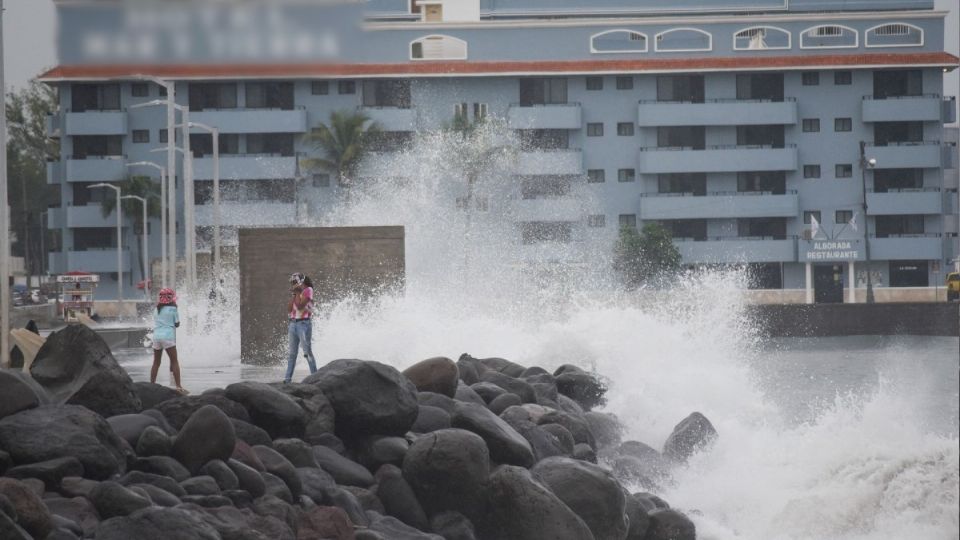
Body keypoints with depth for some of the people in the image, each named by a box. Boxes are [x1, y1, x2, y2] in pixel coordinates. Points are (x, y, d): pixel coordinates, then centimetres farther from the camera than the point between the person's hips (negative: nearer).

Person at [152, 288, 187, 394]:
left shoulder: (158, 309, 12)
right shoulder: (173, 308, -2)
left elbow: (155, 322, 13)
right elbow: (177, 324, 0)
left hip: (156, 335, 5)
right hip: (168, 336, -5)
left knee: (156, 362, 14)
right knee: (174, 362, -3)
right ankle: (178, 386, -9)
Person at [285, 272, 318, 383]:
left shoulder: (307, 291, -6)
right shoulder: (296, 293, 15)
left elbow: (300, 306, -16)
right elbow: (289, 310, 9)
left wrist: (297, 294, -6)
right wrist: (293, 295, 4)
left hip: (304, 323, -7)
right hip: (293, 323, 7)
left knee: (307, 351, -8)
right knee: (292, 353, 8)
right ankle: (287, 378, 9)